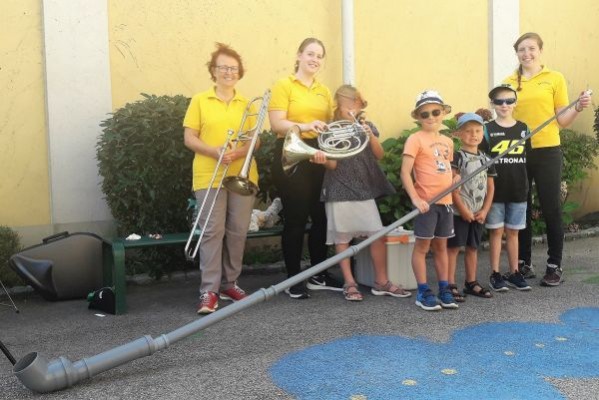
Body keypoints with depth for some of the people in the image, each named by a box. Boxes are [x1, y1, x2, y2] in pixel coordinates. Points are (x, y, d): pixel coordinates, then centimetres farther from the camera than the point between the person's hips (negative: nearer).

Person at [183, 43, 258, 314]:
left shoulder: (247, 104, 12)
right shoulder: (199, 101, 3)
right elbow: (189, 139, 0)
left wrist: (240, 152, -12)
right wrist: (215, 151, -17)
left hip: (242, 176, 3)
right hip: (209, 176, -3)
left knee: (238, 231, 6)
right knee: (212, 231, -7)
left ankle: (229, 284, 19)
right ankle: (209, 291, -3)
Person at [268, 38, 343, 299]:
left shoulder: (324, 91, 15)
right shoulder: (284, 85, -2)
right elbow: (276, 123, -13)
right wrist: (304, 126, -28)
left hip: (319, 158, 6)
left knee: (321, 217, 9)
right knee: (295, 219, -2)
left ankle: (318, 276, 22)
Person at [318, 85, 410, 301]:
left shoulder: (366, 126, 9)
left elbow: (379, 155, 1)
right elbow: (332, 164, -5)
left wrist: (370, 135, -14)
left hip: (365, 188, 3)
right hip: (340, 189, -2)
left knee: (378, 234, -2)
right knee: (342, 237, 1)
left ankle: (381, 282, 11)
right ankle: (350, 283, 12)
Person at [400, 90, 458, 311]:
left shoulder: (447, 141, 12)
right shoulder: (416, 139, -8)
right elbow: (405, 172, -14)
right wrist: (416, 198, -22)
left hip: (445, 201, 6)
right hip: (426, 202, -6)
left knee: (441, 246, 13)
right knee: (422, 245, 1)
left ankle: (444, 289, 22)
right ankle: (423, 292, 10)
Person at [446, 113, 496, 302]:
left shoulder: (485, 159, 11)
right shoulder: (457, 157, -7)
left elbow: (490, 187, 11)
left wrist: (485, 210, 1)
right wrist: (463, 209, -15)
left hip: (478, 213, 6)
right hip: (459, 212, -6)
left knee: (473, 247, 14)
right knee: (453, 247, -3)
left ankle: (471, 283, 24)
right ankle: (450, 284, 2)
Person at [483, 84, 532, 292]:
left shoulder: (523, 128, 7)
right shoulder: (487, 129, -2)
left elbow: (528, 157, 13)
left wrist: (526, 185, 6)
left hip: (518, 189, 3)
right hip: (495, 190, -3)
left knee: (513, 232, 11)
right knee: (496, 231, 3)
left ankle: (514, 273, 20)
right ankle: (495, 274, 11)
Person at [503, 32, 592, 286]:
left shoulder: (555, 78, 2)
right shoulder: (508, 83, 8)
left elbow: (562, 120, 1)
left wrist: (578, 108, -16)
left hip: (547, 152, -2)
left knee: (551, 209, 2)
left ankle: (554, 266, 12)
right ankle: (523, 263, 19)